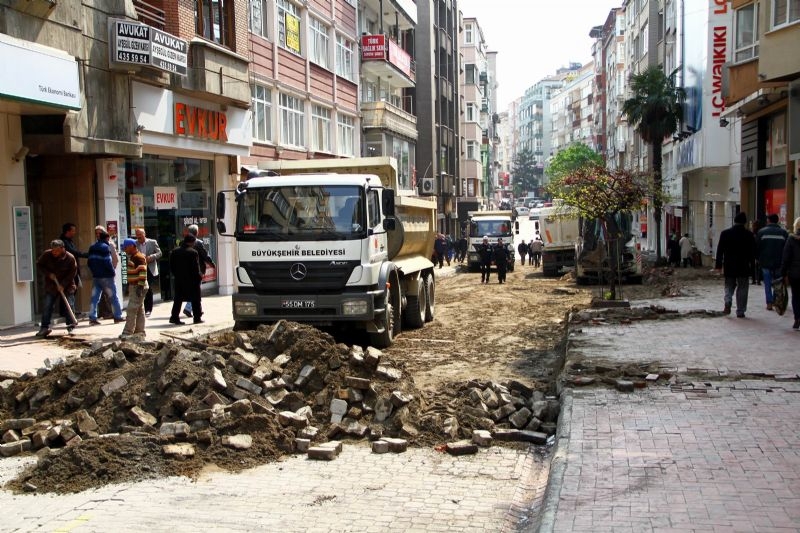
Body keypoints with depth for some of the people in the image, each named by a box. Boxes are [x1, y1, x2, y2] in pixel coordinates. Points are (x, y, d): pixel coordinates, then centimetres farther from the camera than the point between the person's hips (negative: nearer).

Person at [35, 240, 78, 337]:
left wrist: (63, 284, -18)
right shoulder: (47, 255, -11)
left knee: (70, 306, -3)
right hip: (51, 286, 2)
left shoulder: (70, 258, -16)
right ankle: (45, 327, 6)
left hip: (66, 286, -2)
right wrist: (48, 274, -12)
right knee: (47, 306, 0)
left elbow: (72, 272, -11)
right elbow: (39, 264, 2)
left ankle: (71, 327, 7)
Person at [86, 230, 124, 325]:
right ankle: (117, 316, 7)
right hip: (106, 276, -7)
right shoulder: (105, 247, -12)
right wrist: (113, 271, -6)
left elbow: (89, 262, 12)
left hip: (95, 276, 7)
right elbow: (107, 262, -19)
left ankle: (92, 318, 0)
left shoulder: (92, 248, 11)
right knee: (113, 297, 3)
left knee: (94, 298, 5)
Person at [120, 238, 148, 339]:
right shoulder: (132, 257, 18)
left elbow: (143, 272, -21)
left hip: (138, 286, -10)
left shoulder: (139, 257, -15)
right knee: (139, 310, 11)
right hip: (133, 286, 10)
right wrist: (129, 286, 22)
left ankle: (128, 332, -11)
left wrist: (140, 286, -24)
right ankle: (140, 331, 15)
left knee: (132, 310, -11)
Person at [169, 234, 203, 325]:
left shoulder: (175, 252, 4)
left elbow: (171, 266, 7)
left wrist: (176, 275, 15)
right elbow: (196, 267, -16)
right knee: (195, 299, 5)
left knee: (178, 299, 12)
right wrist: (199, 276, -3)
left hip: (179, 280, 5)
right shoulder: (193, 252, -15)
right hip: (192, 280, -5)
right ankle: (197, 318, 8)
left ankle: (174, 317, 9)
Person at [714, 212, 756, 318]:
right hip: (743, 267, -1)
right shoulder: (749, 235, -4)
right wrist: (751, 265, 6)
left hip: (729, 266, 1)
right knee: (742, 288, 7)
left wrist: (718, 265, 4)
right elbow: (753, 252, -1)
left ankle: (728, 302, -12)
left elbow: (720, 250, -1)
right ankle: (740, 311, 6)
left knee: (729, 286, 15)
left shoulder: (725, 233, -3)